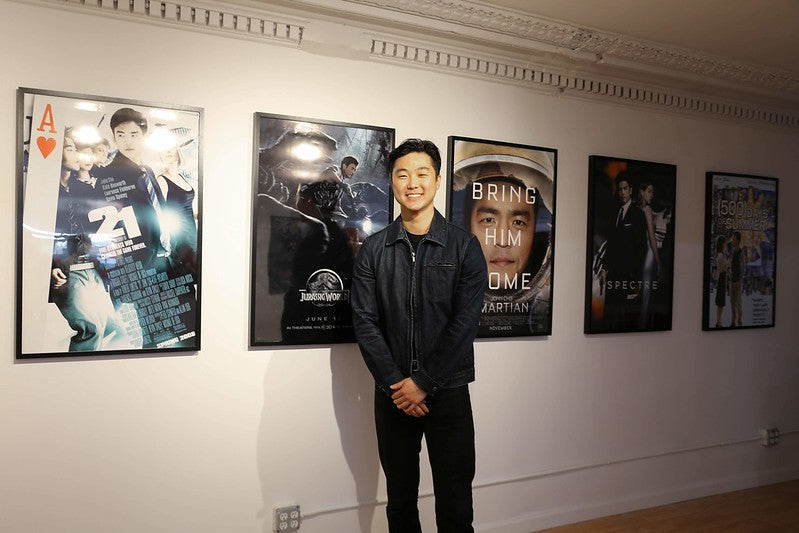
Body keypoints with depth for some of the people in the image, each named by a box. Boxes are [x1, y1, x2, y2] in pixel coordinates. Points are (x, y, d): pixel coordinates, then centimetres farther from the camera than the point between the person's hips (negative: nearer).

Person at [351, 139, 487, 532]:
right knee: (400, 500, 15)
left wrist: (423, 383, -13)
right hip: (392, 395, 2)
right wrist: (396, 384, -11)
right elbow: (365, 322, -3)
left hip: (448, 392, -1)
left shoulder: (464, 246, -3)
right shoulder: (373, 250, 2)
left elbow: (465, 322, -9)